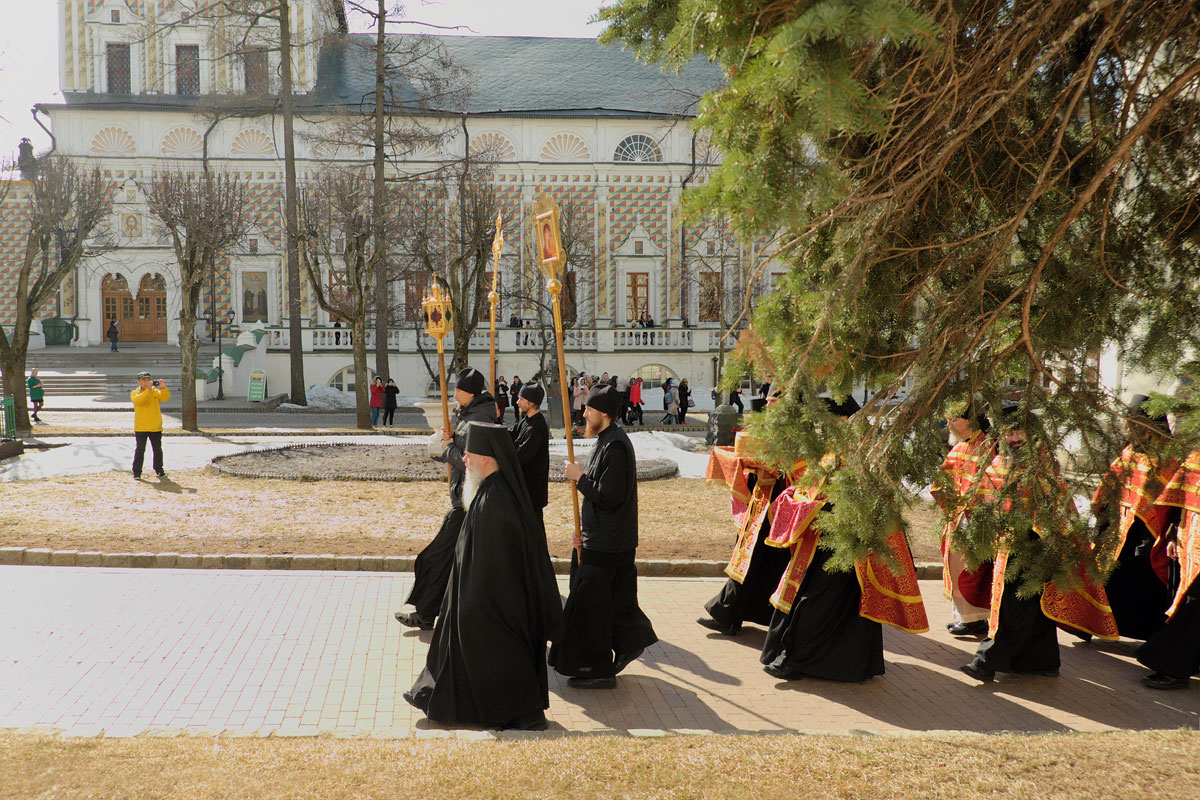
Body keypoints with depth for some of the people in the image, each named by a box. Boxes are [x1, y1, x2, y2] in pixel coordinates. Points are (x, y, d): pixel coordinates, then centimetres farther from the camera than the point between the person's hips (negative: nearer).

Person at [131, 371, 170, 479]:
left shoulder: (155, 391, 9)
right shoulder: (135, 393, 1)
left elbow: (165, 398, -7)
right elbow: (138, 400, -21)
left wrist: (163, 388, -25)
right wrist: (148, 390, -29)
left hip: (156, 427, 3)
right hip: (141, 427, -3)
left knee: (158, 450, 10)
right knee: (140, 450, -5)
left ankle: (159, 470, 21)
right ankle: (137, 472, -1)